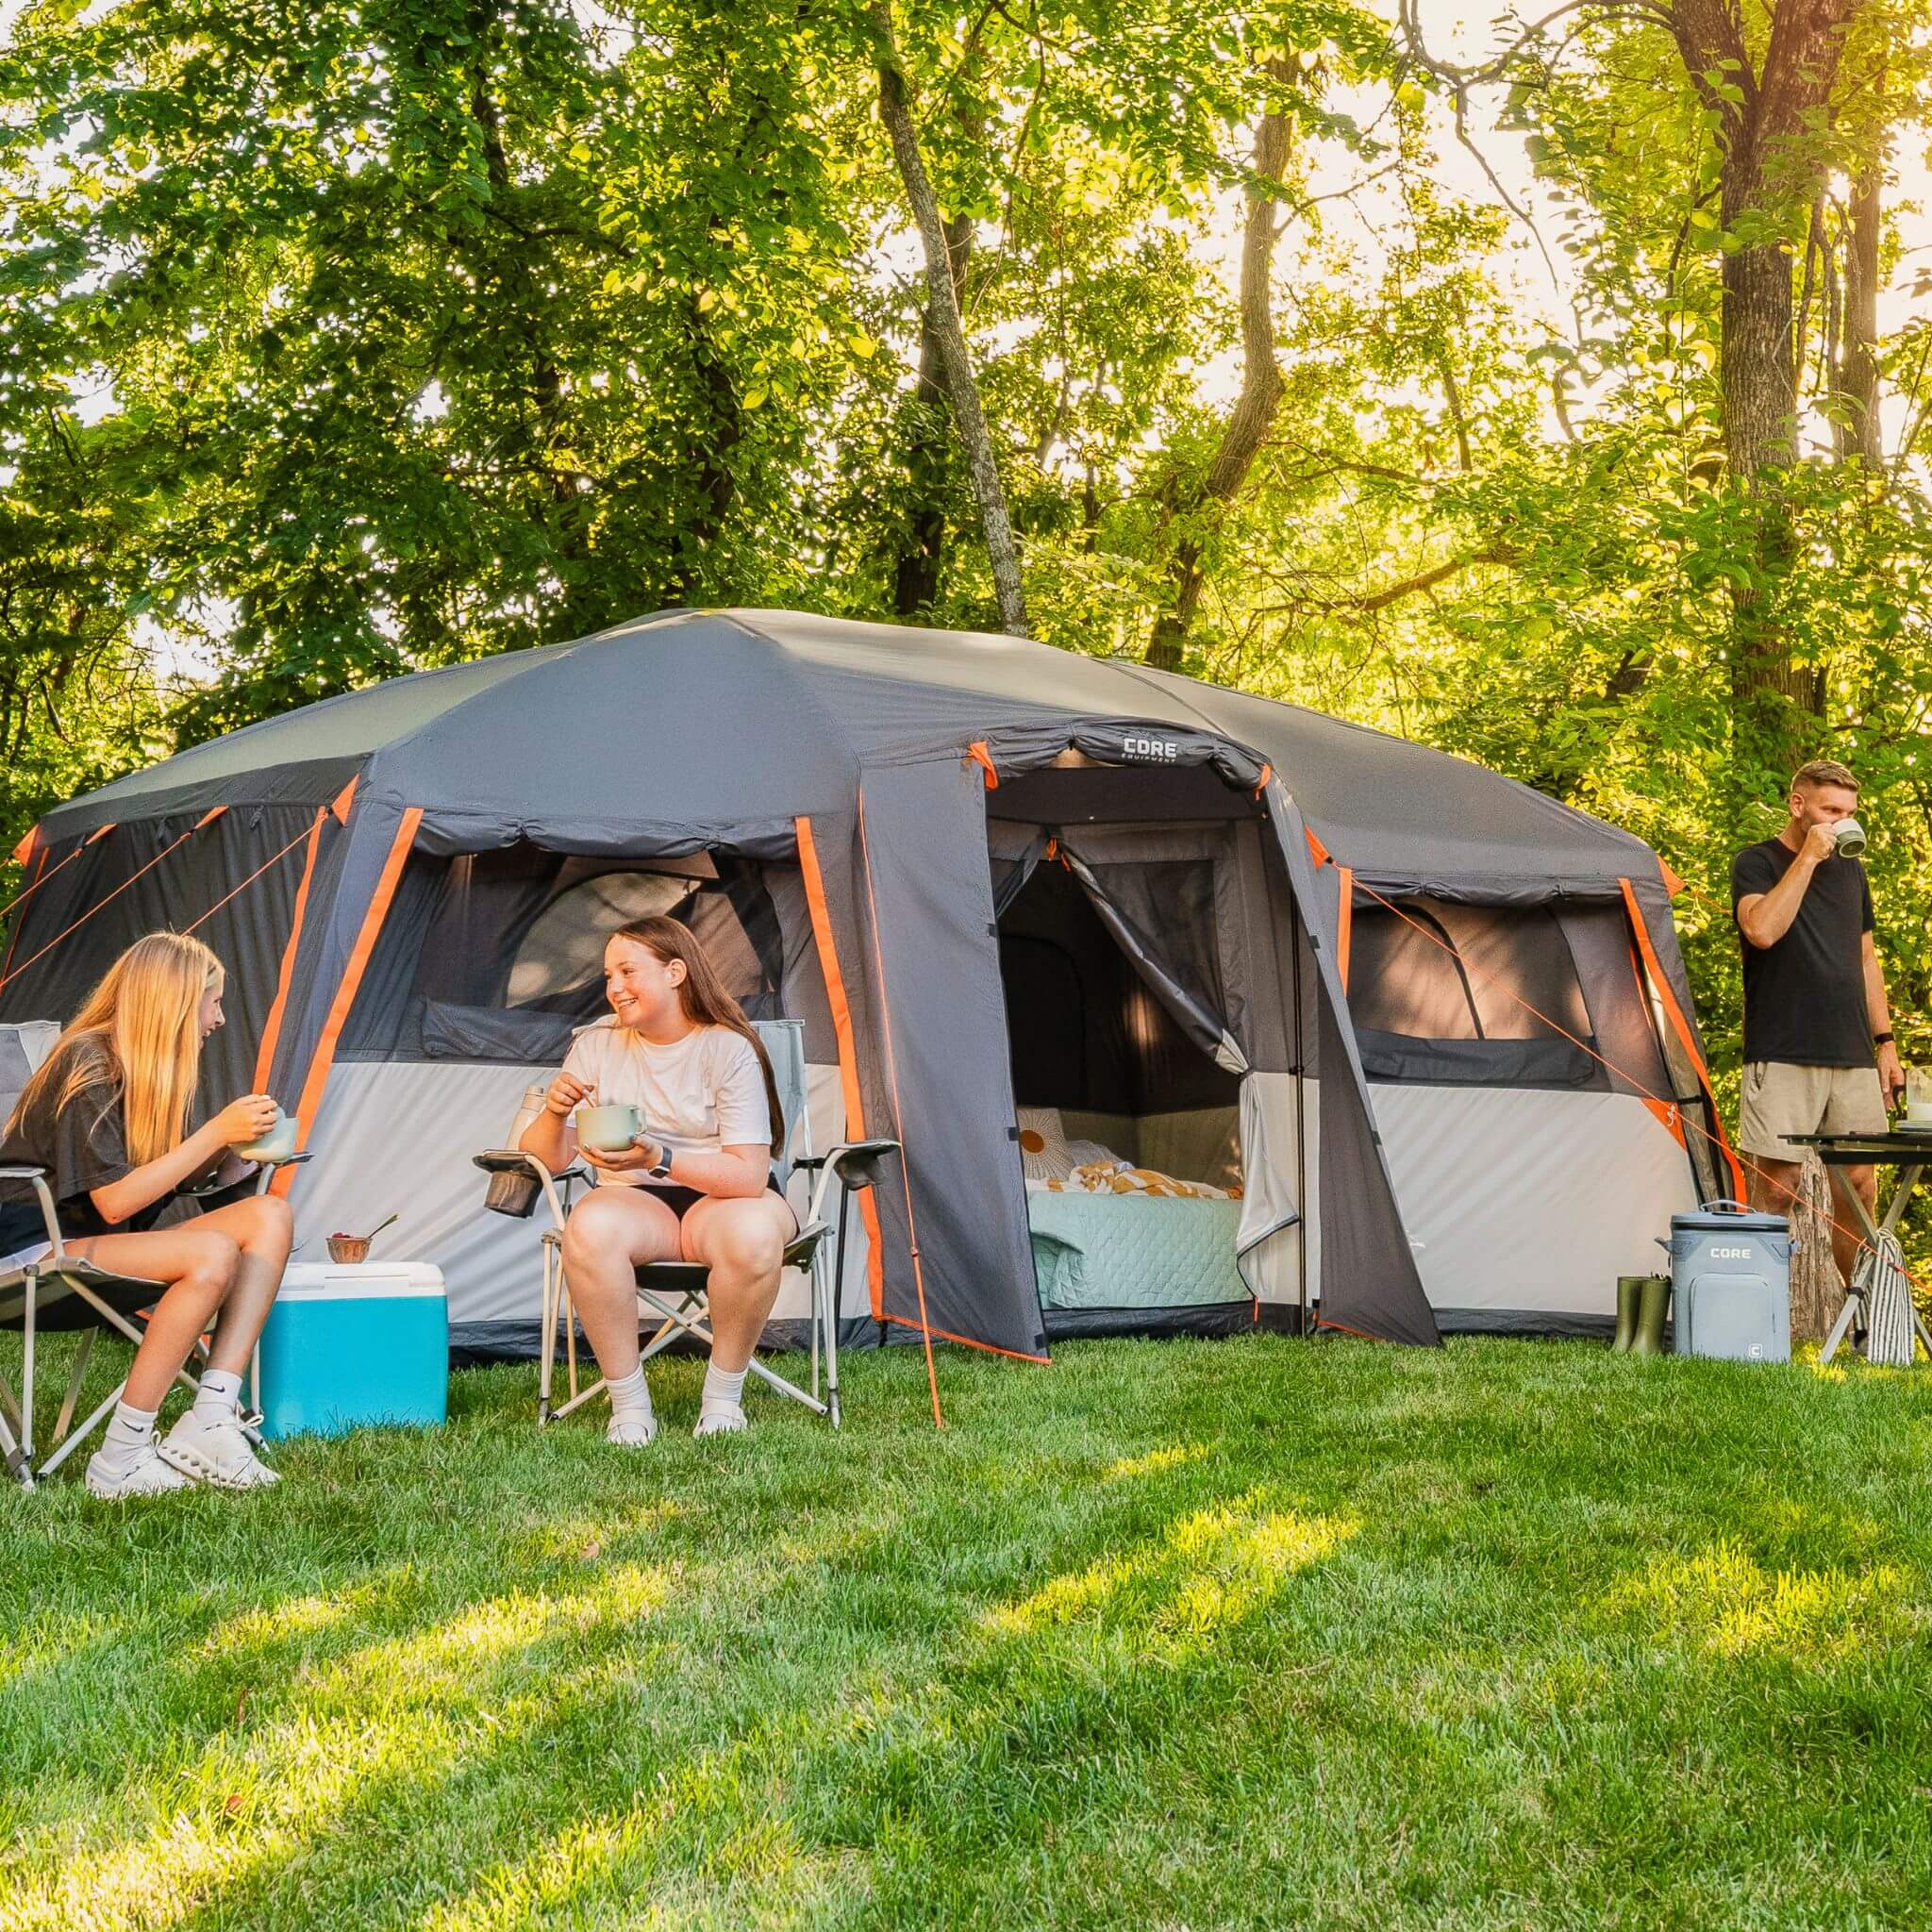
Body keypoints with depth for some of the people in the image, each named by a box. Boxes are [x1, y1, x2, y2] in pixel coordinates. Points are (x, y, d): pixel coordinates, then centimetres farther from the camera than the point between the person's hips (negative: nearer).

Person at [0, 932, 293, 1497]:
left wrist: (231, 1148, -4)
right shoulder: (87, 1066, -17)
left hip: (107, 1246, 9)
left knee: (268, 1216, -10)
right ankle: (121, 1459, -24)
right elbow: (114, 1201, -21)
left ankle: (208, 1423, -21)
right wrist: (215, 1133, -19)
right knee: (211, 1253, -31)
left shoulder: (146, 1068, 11)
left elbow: (162, 1179, 11)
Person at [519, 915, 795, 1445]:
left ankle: (724, 1396, -15)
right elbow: (548, 1158, 2)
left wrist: (660, 1159, -34)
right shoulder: (597, 1045, 1)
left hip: (719, 1199, -2)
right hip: (637, 1203, 2)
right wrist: (555, 1112, -22)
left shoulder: (728, 1048, -11)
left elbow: (749, 1173, -19)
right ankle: (629, 1403, -21)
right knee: (590, 1226, -35)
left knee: (753, 1232, -39)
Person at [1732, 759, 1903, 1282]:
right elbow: (1762, 930, -21)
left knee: (1860, 1187, 5)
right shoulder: (1756, 863, -1)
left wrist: (1885, 1041, 16)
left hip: (1853, 1058, 5)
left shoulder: (1850, 869, 17)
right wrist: (1808, 857, -17)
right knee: (1776, 1184, -5)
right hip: (1782, 1057, -5)